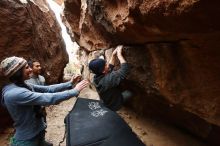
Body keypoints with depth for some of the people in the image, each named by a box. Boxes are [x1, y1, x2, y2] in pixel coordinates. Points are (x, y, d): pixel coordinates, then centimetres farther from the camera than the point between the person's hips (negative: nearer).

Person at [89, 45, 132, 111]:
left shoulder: (97, 78, -15)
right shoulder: (107, 79, -41)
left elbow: (110, 67, 1)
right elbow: (125, 69, -39)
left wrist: (113, 55, -4)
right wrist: (119, 54, -28)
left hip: (107, 103, 7)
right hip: (114, 105, -7)